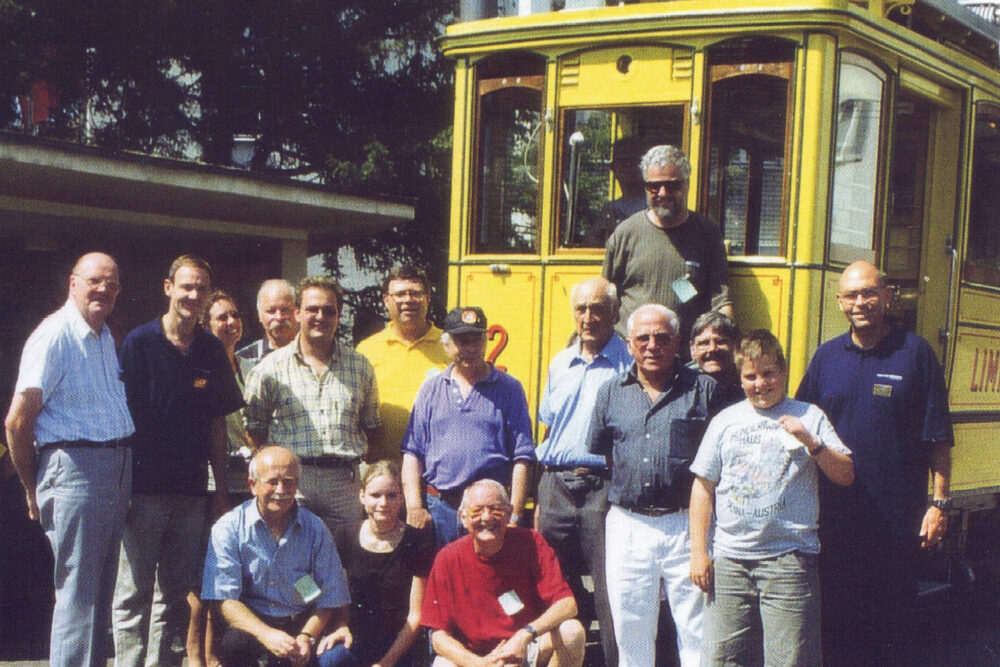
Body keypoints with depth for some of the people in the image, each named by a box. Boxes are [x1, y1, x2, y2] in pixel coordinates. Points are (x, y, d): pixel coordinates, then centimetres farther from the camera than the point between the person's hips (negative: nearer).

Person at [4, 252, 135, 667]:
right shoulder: (55, 335, -10)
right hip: (75, 467, -8)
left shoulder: (106, 338, 16)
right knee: (77, 595, -6)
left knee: (100, 590, 13)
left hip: (117, 468, 8)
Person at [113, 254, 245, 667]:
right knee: (134, 590, -2)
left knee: (177, 591, 10)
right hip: (144, 488, -4)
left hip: (191, 489, 4)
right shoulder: (138, 343, -2)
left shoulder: (212, 351, 10)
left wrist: (221, 490, 10)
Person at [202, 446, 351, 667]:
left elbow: (329, 597, 4)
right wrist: (266, 635, -27)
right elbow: (225, 599, -11)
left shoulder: (315, 529, 3)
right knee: (234, 644, -34)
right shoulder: (228, 529, -4)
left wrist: (306, 637, -16)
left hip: (301, 622, 2)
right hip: (252, 623, -2)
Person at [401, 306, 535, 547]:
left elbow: (522, 458, -1)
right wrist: (414, 507, -3)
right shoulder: (431, 390, 11)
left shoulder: (509, 389, 4)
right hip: (439, 507, 2)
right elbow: (412, 453, 9)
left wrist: (514, 517, -8)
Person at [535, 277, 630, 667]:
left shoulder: (629, 365, -2)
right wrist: (541, 499, 16)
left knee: (610, 595, -5)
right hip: (556, 487, 5)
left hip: (603, 486, -5)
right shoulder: (560, 364, 15)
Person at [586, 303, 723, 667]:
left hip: (686, 526, -2)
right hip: (627, 525, 3)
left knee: (697, 629, 0)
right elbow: (597, 454, 21)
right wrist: (625, 491, 12)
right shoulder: (610, 393, 11)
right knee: (631, 630, 10)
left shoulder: (704, 389, 3)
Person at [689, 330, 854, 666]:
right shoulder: (726, 421, 11)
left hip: (789, 560, -2)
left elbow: (845, 475, 3)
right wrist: (698, 552, 6)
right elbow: (703, 486, 11)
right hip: (730, 559, 2)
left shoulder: (808, 417, 7)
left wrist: (811, 442, -14)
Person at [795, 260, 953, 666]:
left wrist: (940, 503, -6)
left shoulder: (915, 352, -2)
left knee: (893, 625, 6)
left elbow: (938, 439, -2)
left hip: (898, 521, -3)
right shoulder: (826, 356, 7)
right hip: (834, 517, 3)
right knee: (835, 620, 11)